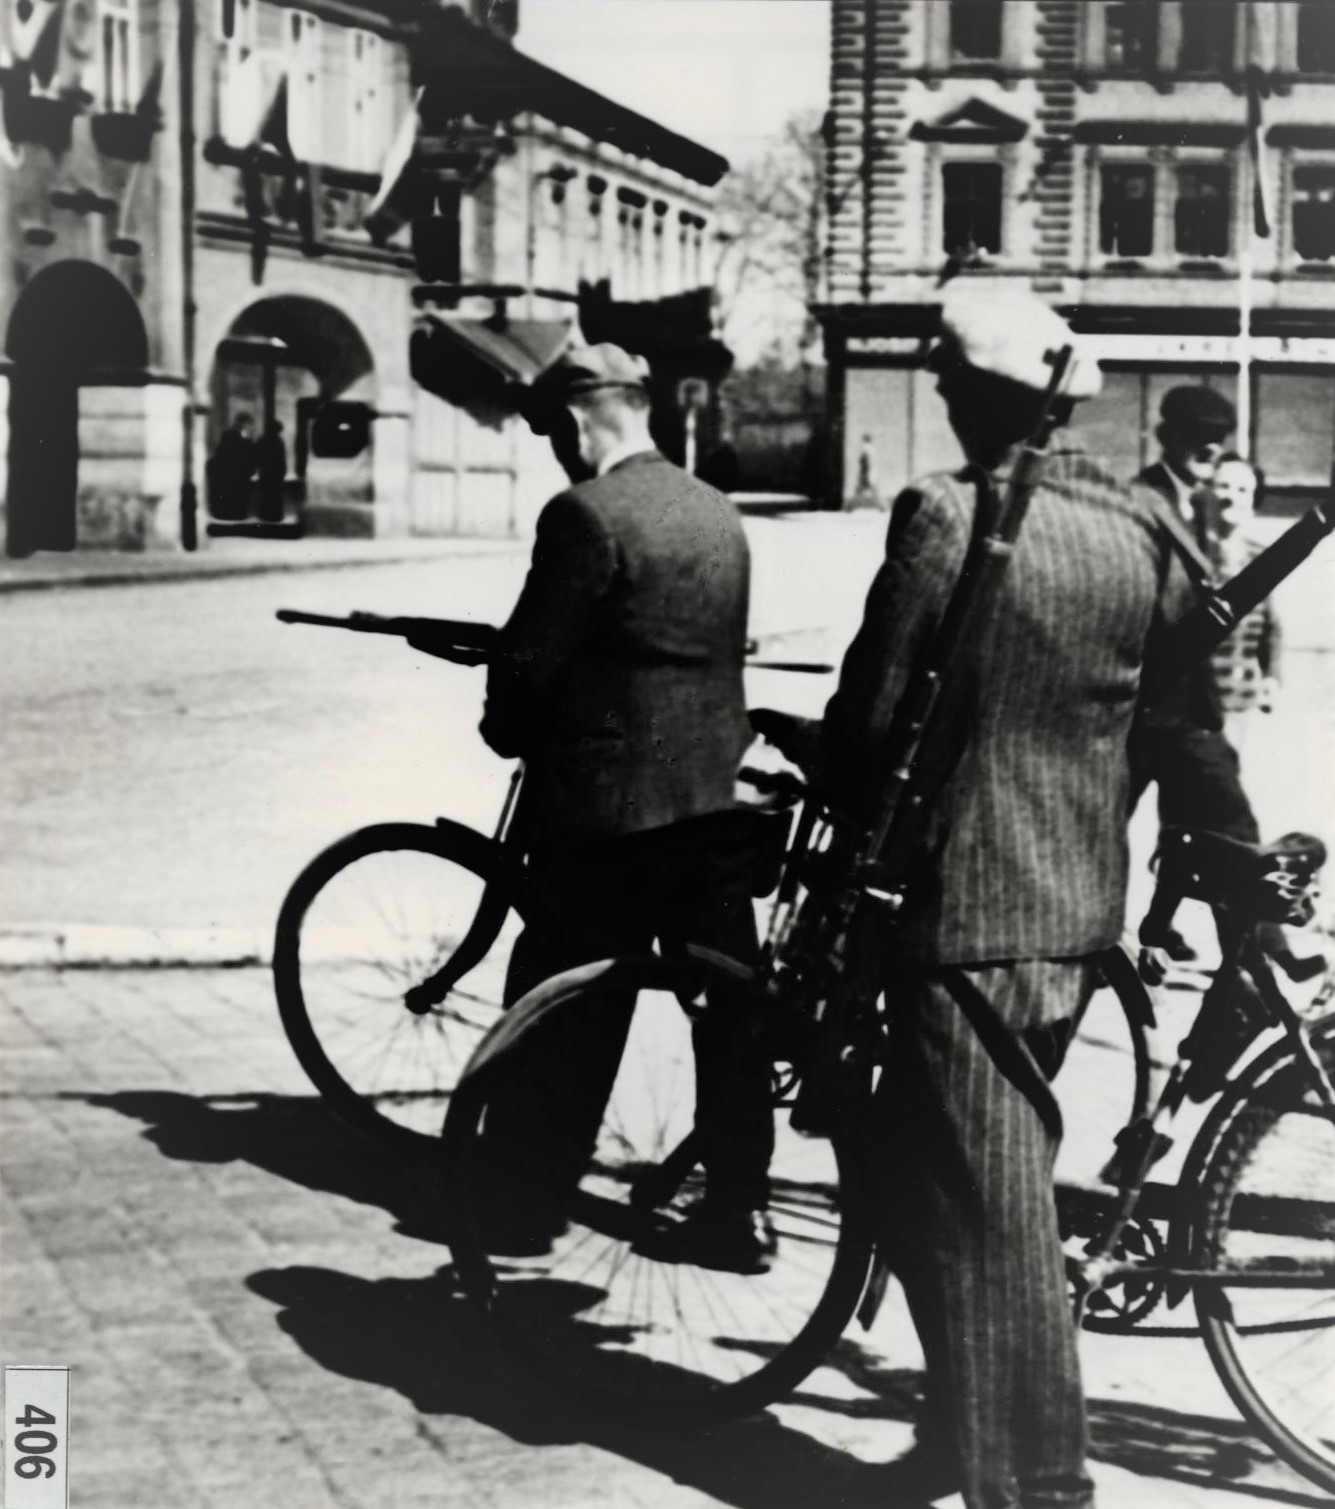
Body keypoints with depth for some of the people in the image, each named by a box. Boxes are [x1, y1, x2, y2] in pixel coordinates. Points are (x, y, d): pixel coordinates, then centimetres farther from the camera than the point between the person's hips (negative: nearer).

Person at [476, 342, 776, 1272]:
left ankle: (525, 1202, 14)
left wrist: (506, 727, 5)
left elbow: (532, 656, -13)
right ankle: (739, 1206, 15)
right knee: (729, 1003, 9)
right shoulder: (719, 513, 10)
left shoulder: (588, 514, -14)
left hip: (606, 802, -7)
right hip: (717, 793, 7)